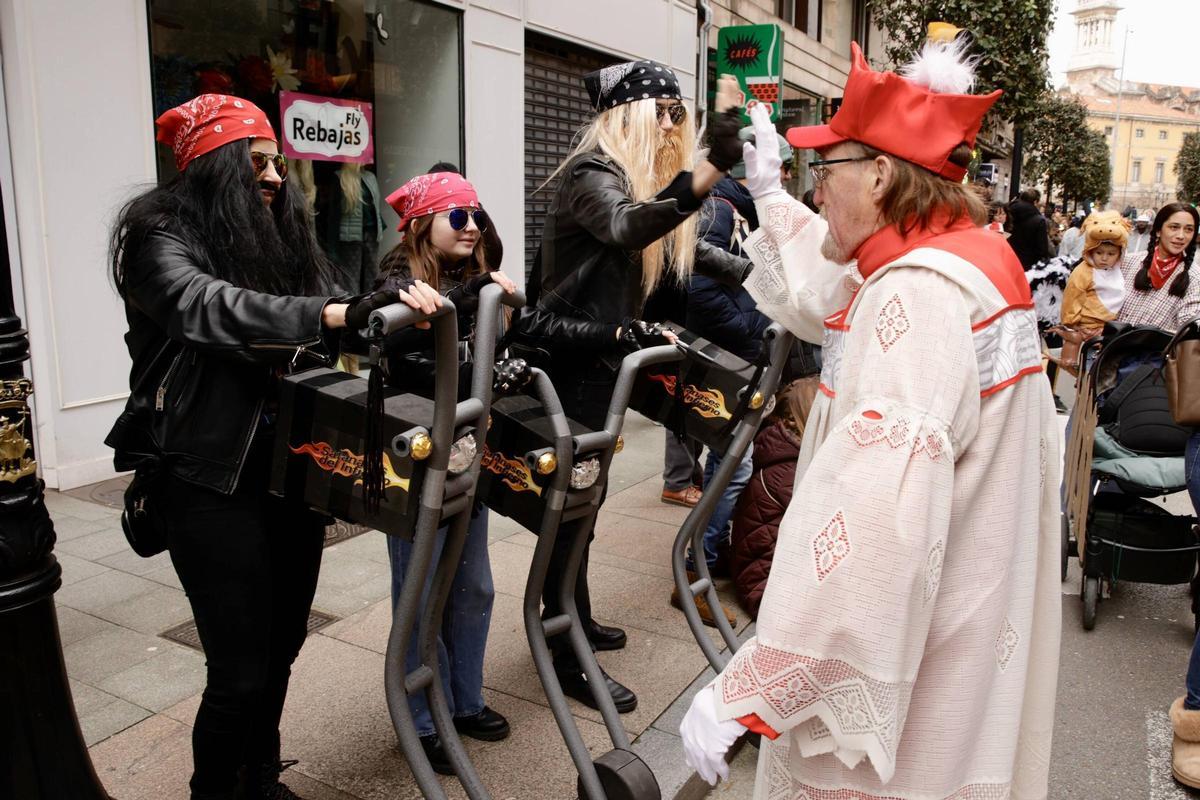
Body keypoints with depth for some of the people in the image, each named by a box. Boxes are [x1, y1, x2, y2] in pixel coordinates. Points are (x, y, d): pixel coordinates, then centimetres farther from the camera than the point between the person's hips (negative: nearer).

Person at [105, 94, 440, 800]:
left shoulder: (283, 235, 12)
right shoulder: (162, 236, -7)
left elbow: (323, 334, 6)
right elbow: (207, 307, -28)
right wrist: (338, 313, -42)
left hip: (294, 464, 6)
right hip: (213, 476, -6)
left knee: (282, 644, 17)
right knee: (242, 672, -2)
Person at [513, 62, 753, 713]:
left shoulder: (644, 178, 16)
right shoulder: (592, 172, -15)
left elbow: (680, 250, 25)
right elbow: (628, 227, -37)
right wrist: (709, 171, -52)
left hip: (601, 356, 10)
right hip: (567, 360, -10)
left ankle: (571, 617, 33)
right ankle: (567, 658, 7)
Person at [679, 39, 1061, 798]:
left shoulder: (920, 295, -26)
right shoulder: (972, 260, 6)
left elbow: (872, 522, -36)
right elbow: (827, 298, 23)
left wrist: (742, 693, -33)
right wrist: (767, 190, 28)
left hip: (896, 661, -10)